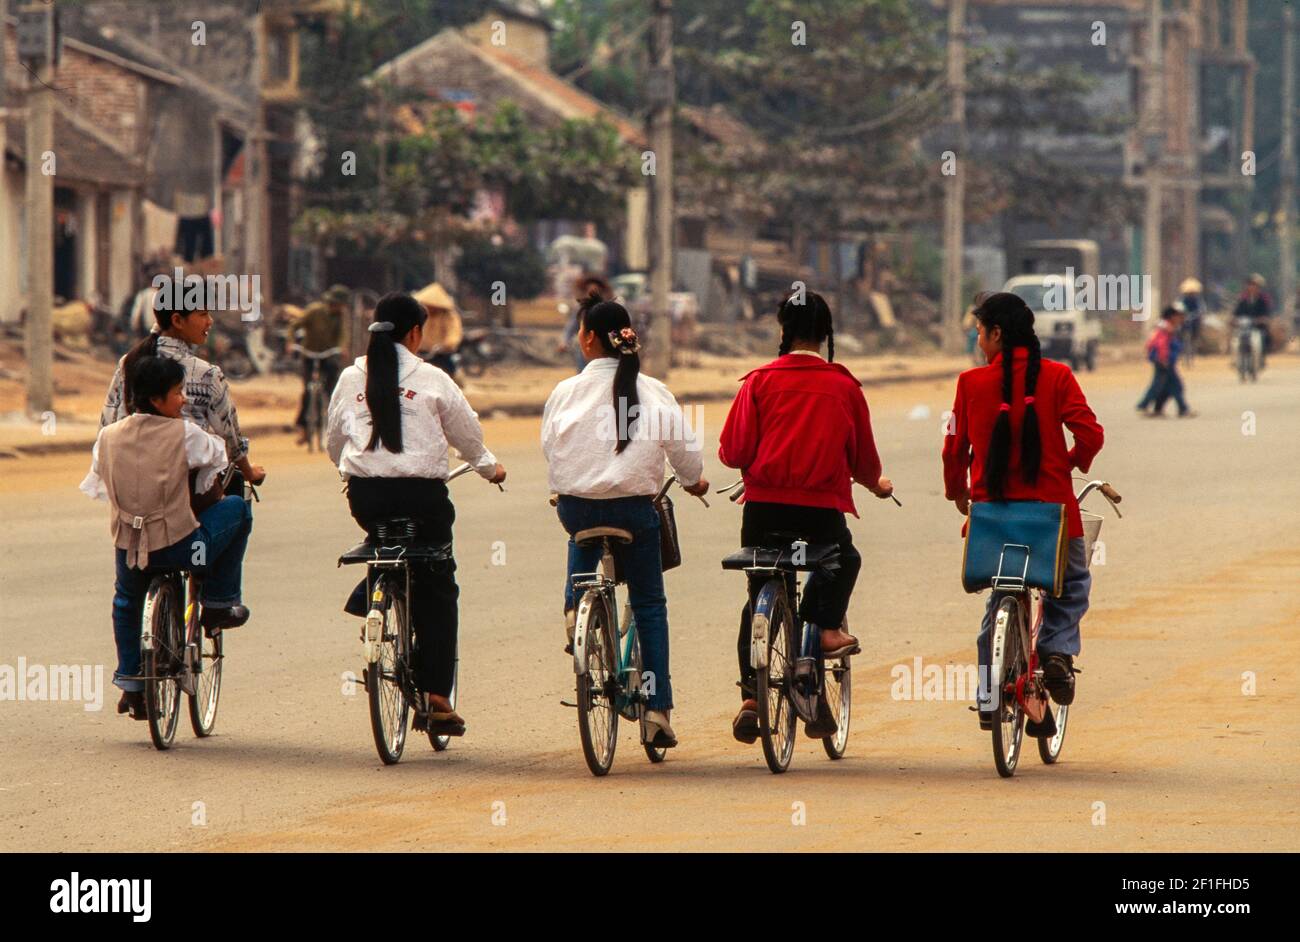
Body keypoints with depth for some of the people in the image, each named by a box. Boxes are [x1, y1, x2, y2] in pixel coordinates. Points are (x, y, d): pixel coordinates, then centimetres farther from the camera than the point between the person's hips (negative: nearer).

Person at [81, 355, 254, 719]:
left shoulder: (109, 436, 0)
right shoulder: (183, 434, -11)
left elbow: (97, 485, 12)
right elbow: (219, 455, 6)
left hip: (128, 548, 4)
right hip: (178, 547, -4)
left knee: (127, 598, 37)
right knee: (236, 509, 19)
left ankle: (130, 682, 35)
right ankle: (219, 603, 24)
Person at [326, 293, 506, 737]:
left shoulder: (351, 378, 7)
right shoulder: (431, 379, -1)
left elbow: (332, 442, 15)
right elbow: (467, 433, 10)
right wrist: (489, 466, 30)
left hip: (364, 493, 3)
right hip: (421, 492, -3)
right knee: (435, 588, 8)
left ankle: (368, 599, 9)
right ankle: (437, 694, 2)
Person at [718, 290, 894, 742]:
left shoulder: (760, 381, -1)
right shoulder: (845, 387, 1)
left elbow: (734, 451, -3)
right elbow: (864, 459, 9)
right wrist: (876, 484, 31)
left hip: (765, 502, 0)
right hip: (822, 509, 0)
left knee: (758, 598, 16)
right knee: (844, 561, 32)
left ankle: (750, 694, 6)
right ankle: (828, 628, 10)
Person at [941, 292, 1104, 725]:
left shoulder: (971, 382, -2)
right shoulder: (1056, 377, -4)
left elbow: (954, 447, 1)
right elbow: (1090, 434, -10)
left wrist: (957, 491, 20)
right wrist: (1073, 462, 12)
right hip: (1051, 505, -1)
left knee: (998, 600, 17)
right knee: (1072, 581, 23)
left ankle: (990, 698, 13)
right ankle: (1056, 649, -2)